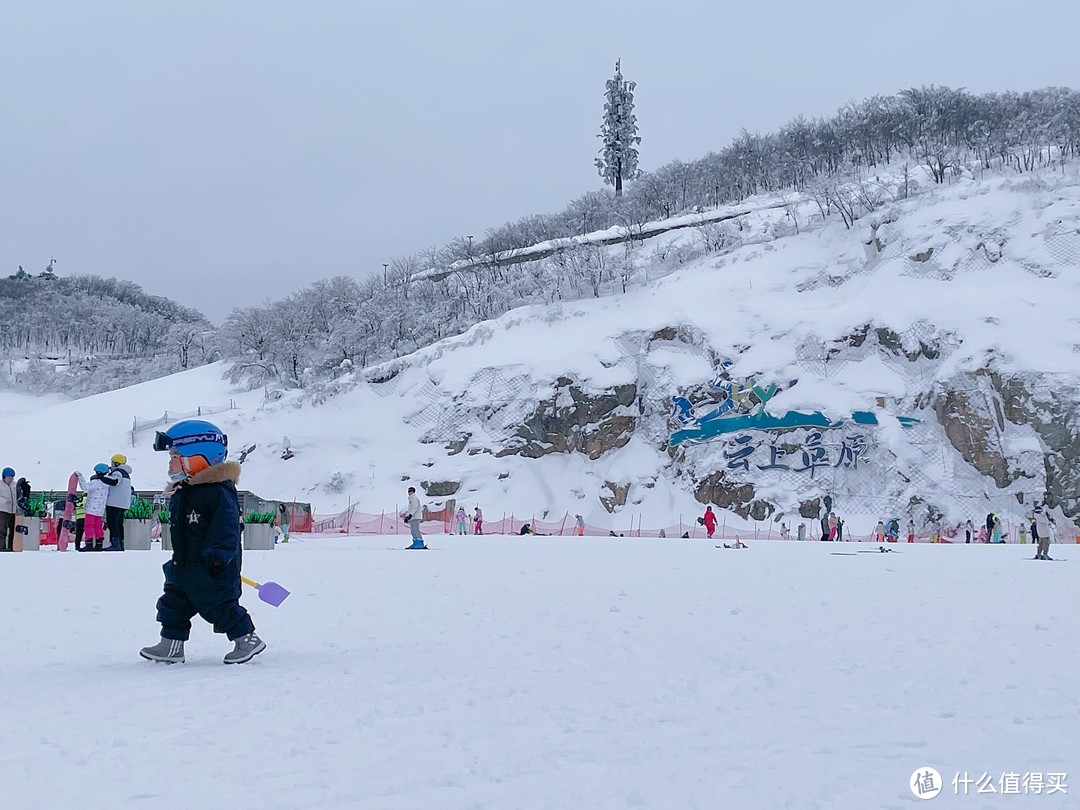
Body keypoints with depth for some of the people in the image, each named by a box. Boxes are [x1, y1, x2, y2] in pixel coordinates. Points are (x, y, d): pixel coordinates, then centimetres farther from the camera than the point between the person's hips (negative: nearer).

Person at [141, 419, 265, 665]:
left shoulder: (218, 491, -19)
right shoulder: (181, 493, 12)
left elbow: (225, 527, -24)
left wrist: (217, 556, -29)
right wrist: (179, 559, 26)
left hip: (213, 569, -9)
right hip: (184, 566, 9)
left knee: (219, 605, -3)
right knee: (174, 603, 9)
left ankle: (248, 639, 10)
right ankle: (170, 646, 16)